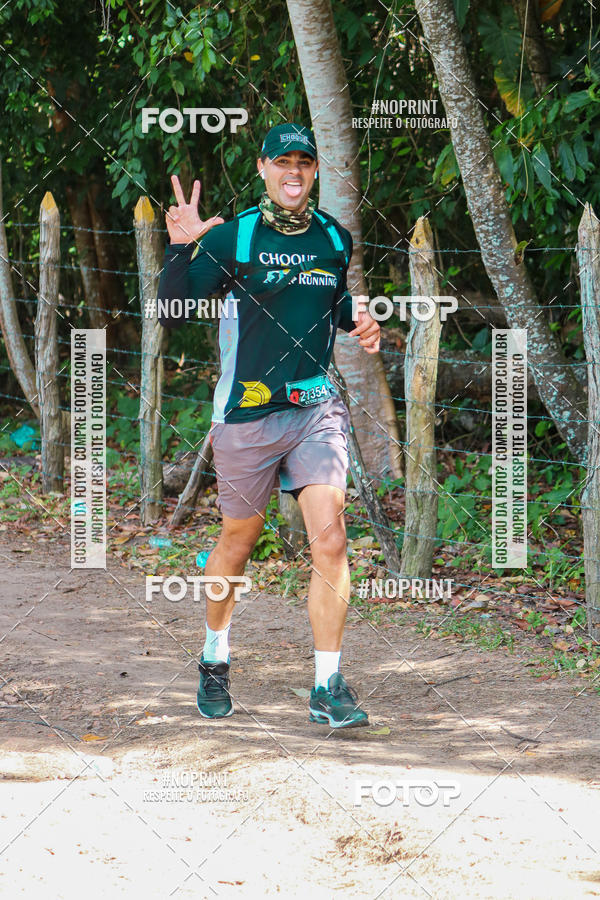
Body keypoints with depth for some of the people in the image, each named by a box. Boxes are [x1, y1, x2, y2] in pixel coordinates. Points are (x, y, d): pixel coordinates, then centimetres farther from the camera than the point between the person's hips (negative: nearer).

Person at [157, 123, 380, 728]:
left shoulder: (336, 239, 6)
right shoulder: (231, 238, -6)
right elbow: (172, 316, -11)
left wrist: (364, 327, 3)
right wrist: (180, 249, -25)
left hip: (317, 407, 2)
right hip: (247, 412, -2)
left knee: (329, 538, -13)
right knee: (238, 541, 12)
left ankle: (328, 689, -10)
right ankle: (214, 661, 36)